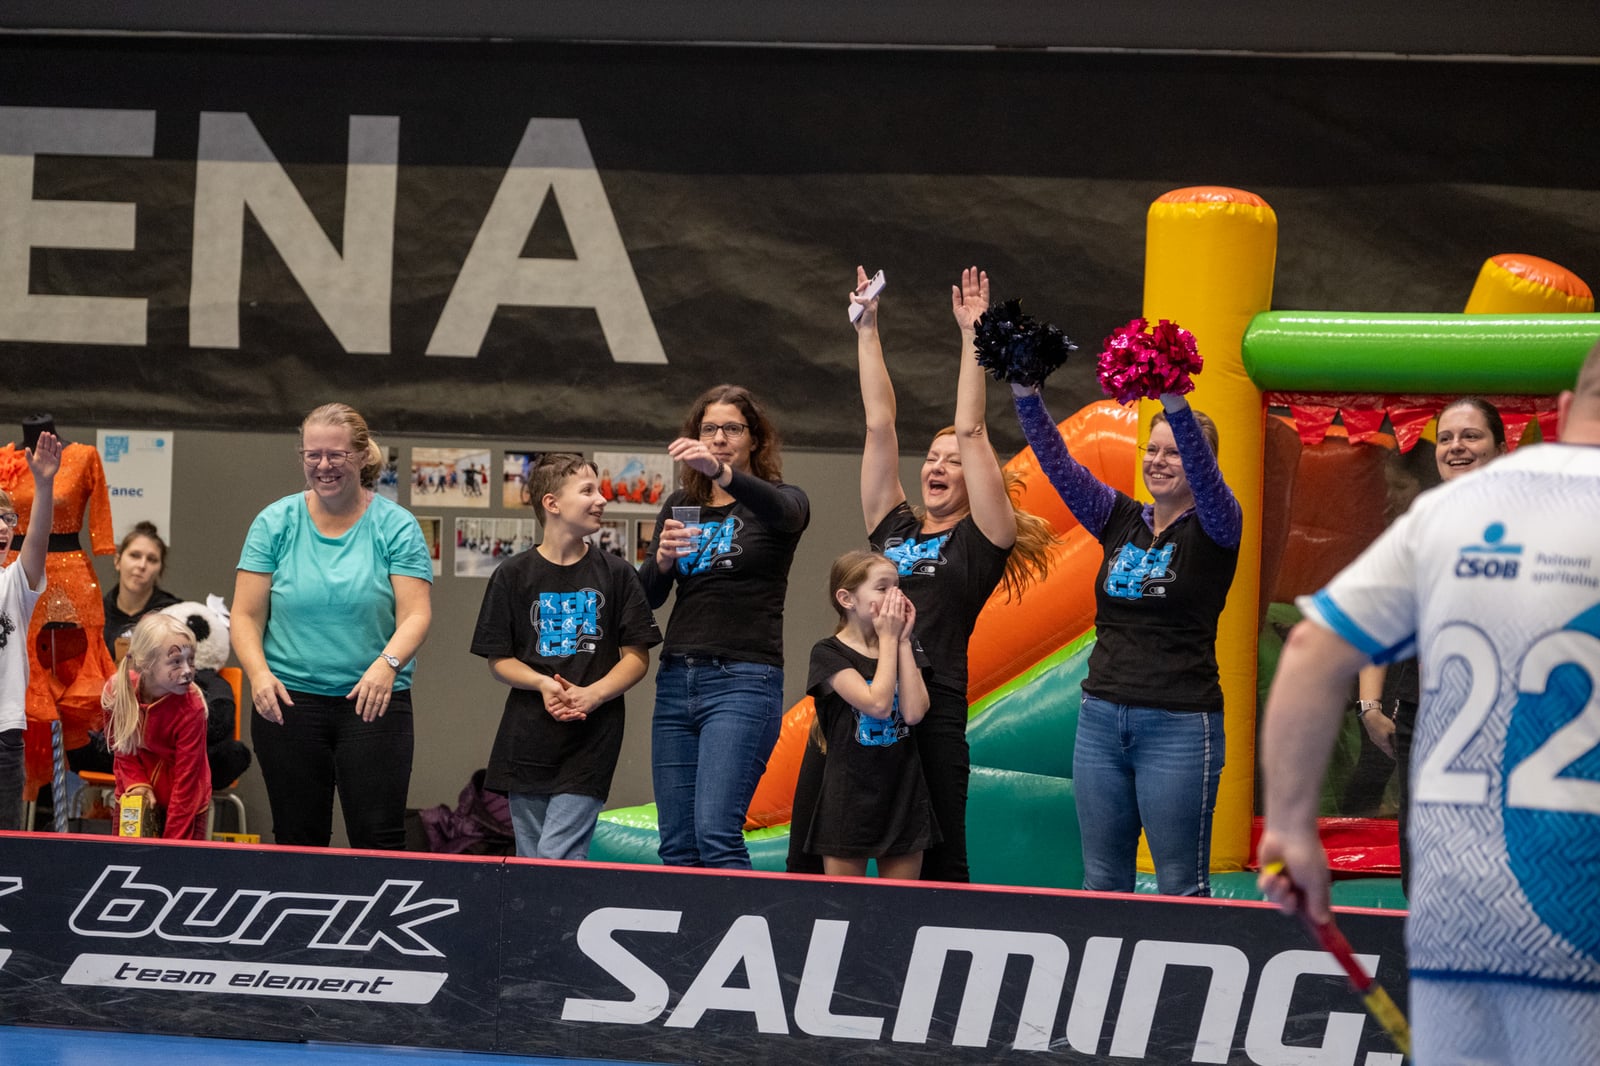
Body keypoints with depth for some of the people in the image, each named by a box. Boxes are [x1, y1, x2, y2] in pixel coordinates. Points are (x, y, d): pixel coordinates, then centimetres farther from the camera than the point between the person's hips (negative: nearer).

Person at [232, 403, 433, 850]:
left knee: (379, 840, -9)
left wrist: (386, 665, -26)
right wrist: (259, 674, -15)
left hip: (371, 704, -2)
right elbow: (246, 615, 3)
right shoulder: (275, 523, 5)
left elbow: (416, 614, -6)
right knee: (297, 840, 4)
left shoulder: (395, 526, 1)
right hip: (287, 703, 2)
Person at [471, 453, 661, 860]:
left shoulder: (616, 574, 4)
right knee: (530, 864, 6)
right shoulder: (512, 576, 4)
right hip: (527, 741, 2)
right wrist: (543, 684, -14)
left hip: (591, 739, -2)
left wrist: (593, 694, -14)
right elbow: (498, 660, 5)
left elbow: (637, 657, 3)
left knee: (557, 858, -14)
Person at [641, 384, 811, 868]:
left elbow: (784, 510, -25)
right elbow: (647, 596, 9)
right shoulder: (680, 506, 16)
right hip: (676, 680, 6)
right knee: (677, 845, 3)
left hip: (744, 682, -6)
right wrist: (661, 560, -14)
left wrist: (722, 472, -43)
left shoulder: (779, 501, 1)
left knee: (716, 833, -19)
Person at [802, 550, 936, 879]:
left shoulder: (906, 647, 8)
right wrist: (888, 638, -11)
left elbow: (913, 712, -8)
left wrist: (903, 641, -6)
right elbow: (878, 704, -20)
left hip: (903, 799, 4)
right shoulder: (829, 654, -7)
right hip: (850, 799, -4)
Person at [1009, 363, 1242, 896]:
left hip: (1179, 726, -5)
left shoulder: (1213, 528, -2)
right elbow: (1058, 462, 2)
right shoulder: (1119, 519, 11)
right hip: (1103, 718, 5)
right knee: (1102, 881, 7)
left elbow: (1204, 472, -22)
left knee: (1180, 885, -2)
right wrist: (1025, 391, -13)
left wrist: (1175, 403, -39)